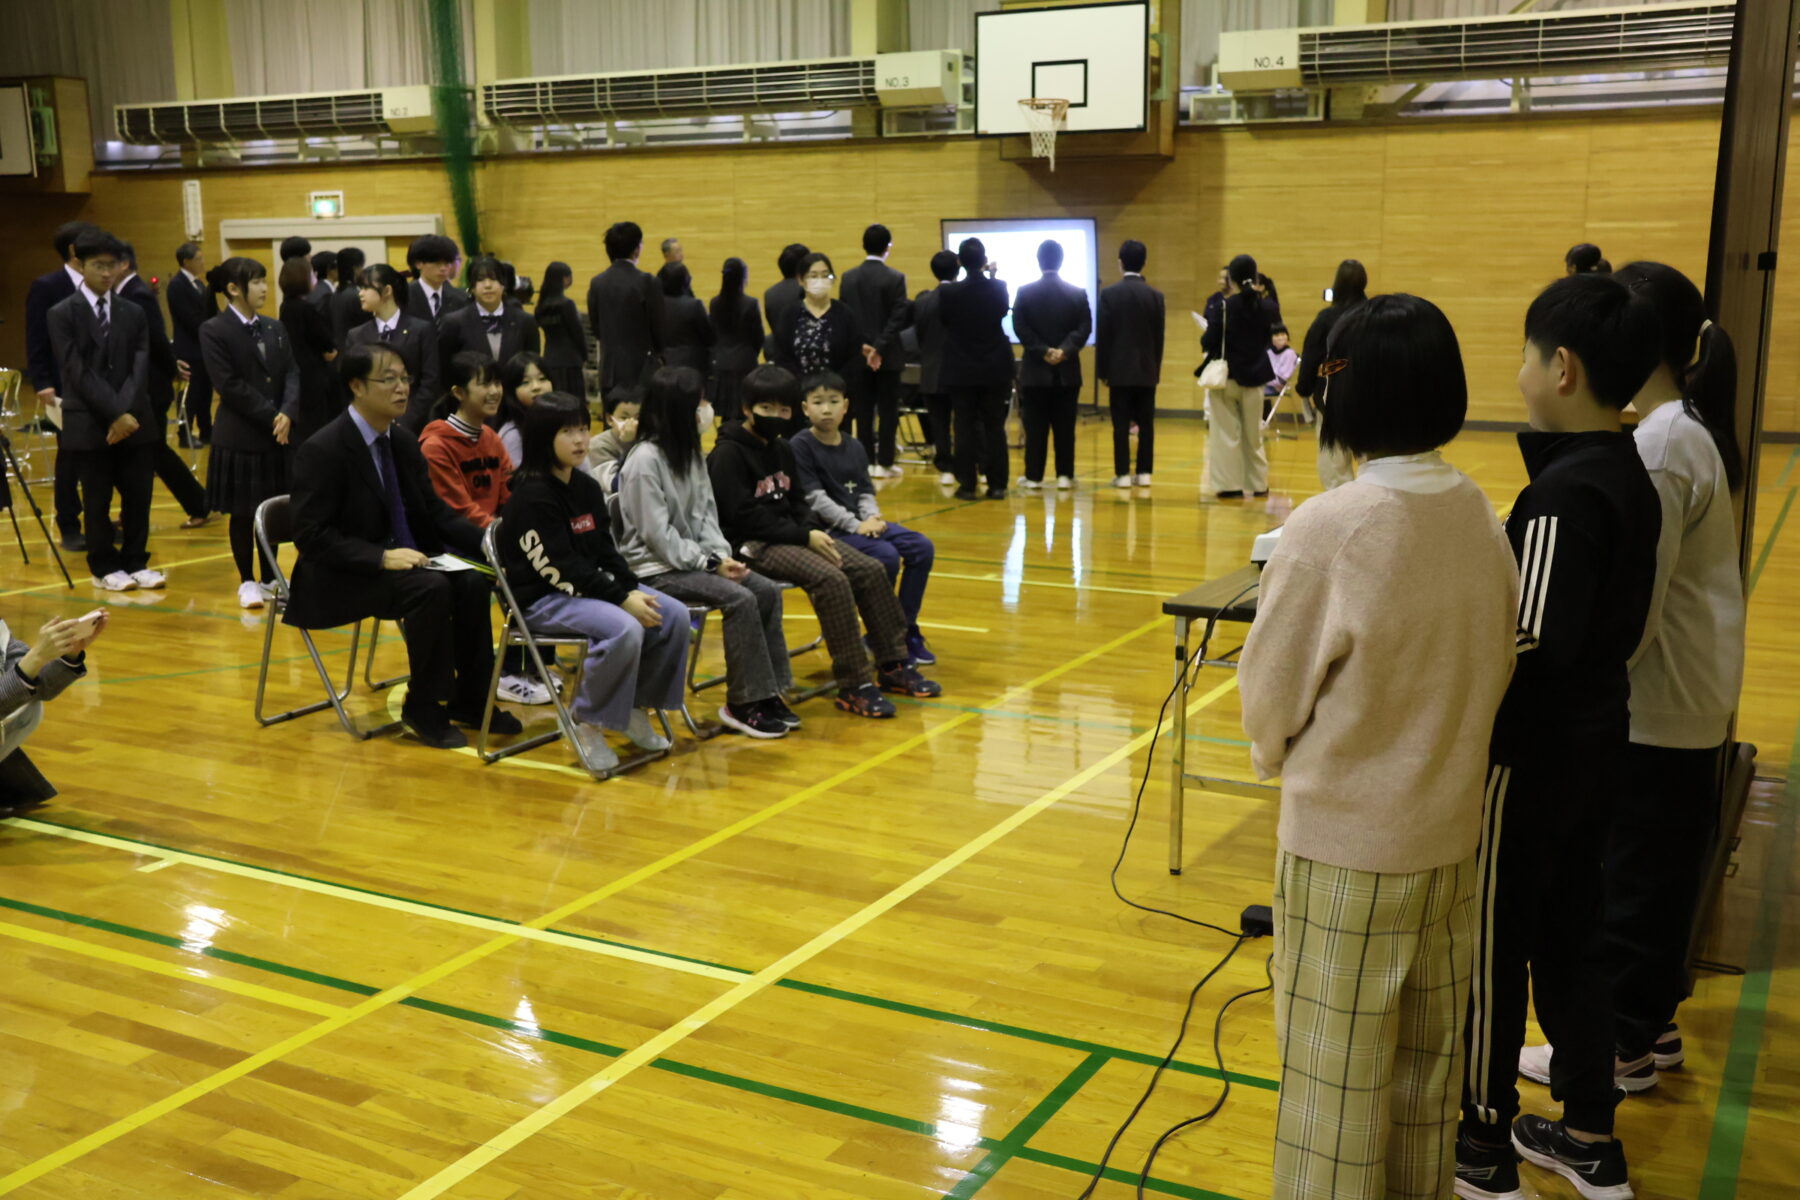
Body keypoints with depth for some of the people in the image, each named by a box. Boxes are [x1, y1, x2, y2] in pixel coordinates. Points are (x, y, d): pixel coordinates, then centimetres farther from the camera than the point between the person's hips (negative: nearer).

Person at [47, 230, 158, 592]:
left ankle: (135, 563, 18)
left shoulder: (134, 313, 10)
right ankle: (105, 568, 16)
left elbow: (140, 368, 1)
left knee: (138, 496, 5)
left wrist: (126, 412, -13)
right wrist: (113, 414, -17)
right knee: (98, 501, 4)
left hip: (135, 421, 3)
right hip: (88, 423, -3)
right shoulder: (61, 314, -2)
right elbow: (78, 372, -10)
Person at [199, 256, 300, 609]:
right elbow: (231, 386, -14)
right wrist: (270, 416, -16)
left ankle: (270, 578, 21)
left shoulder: (275, 329, 11)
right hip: (239, 437, -5)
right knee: (242, 513, 4)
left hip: (278, 434, 5)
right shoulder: (214, 331, -7)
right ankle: (247, 581, 15)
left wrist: (287, 413, -15)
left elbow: (292, 374, 3)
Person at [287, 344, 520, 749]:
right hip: (341, 578, -7)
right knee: (431, 588, -30)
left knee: (472, 583, -18)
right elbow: (311, 535, -18)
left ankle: (469, 700, -4)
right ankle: (423, 708, -14)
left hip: (400, 558, 7)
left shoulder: (405, 445, 7)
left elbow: (434, 511, 9)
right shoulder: (322, 450, -15)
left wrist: (489, 542, -8)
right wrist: (381, 557, -28)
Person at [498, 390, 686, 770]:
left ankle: (638, 706, 7)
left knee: (674, 615, -8)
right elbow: (560, 569, -20)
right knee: (624, 628, -32)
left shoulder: (587, 487, 9)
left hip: (591, 586, 8)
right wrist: (623, 599, -23)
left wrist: (633, 589, -8)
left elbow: (606, 552, 11)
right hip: (543, 599, -8)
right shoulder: (532, 496, -16)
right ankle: (589, 726, -15)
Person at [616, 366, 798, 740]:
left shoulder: (691, 452, 9)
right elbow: (658, 534, -19)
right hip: (655, 569, -8)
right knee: (740, 599, -24)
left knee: (767, 591, -7)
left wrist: (722, 554, -8)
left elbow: (705, 513, 9)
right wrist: (709, 562, -18)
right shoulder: (645, 460, -16)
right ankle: (742, 705, -14)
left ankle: (767, 694, -2)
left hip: (691, 558, 8)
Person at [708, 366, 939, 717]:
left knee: (870, 569, -5)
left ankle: (892, 665, 5)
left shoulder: (781, 448, 14)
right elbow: (743, 517, -18)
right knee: (831, 579, -29)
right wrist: (803, 536, -20)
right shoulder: (728, 453, -12)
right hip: (751, 544, -9)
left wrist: (812, 530, -4)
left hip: (790, 535, 9)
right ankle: (854, 685, -23)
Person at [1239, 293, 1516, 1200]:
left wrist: (1279, 756, 8)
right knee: (1427, 1059, 22)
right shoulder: (1481, 518, -7)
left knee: (1335, 1072, 10)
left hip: (1344, 837, -6)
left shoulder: (1331, 528, -23)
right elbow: (1493, 669, 2)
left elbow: (1271, 695, -12)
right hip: (1449, 827, 6)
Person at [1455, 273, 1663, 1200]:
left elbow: (1537, 637, -27)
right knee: (1570, 934, 18)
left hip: (1532, 749, -9)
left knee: (1491, 945, 5)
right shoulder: (1632, 479, 6)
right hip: (1597, 735, 9)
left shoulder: (1564, 491, -23)